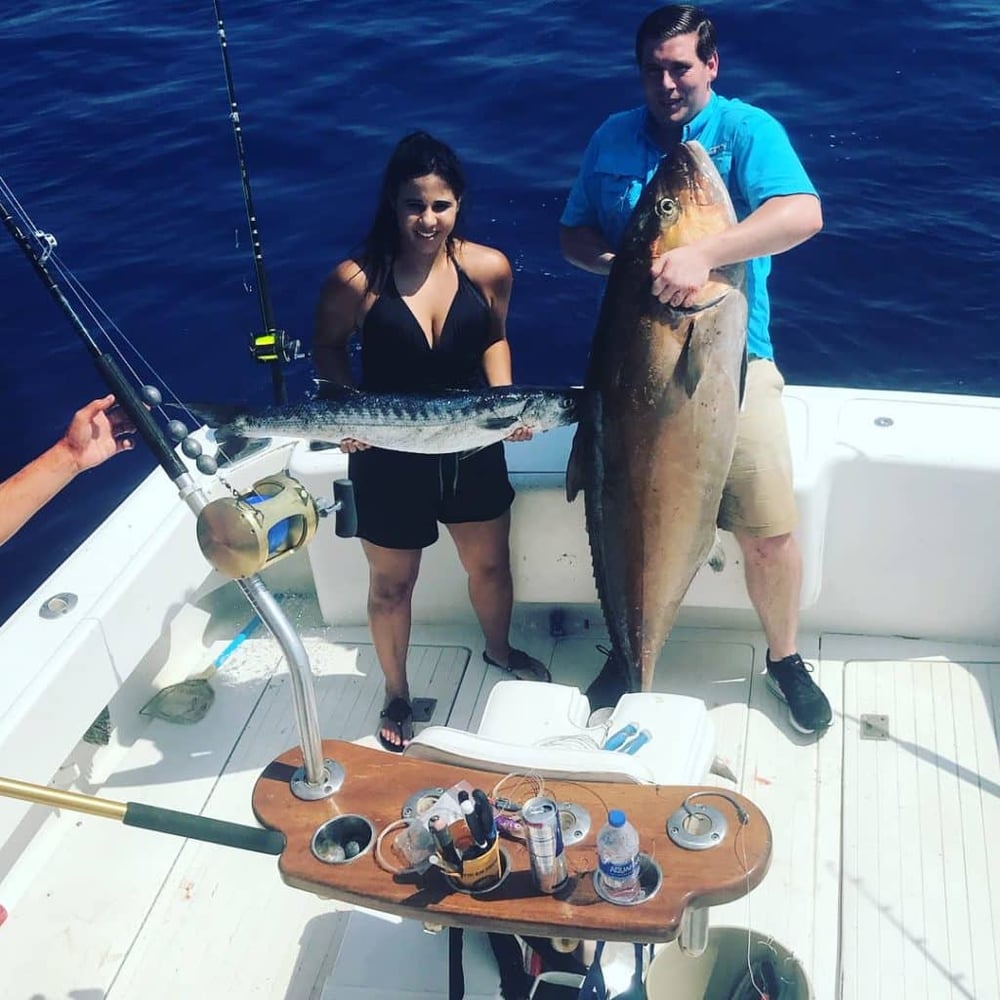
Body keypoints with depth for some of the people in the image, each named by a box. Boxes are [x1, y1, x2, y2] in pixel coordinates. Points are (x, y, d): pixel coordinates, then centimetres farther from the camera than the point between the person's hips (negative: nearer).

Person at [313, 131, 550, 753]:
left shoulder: (488, 268, -12)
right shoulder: (357, 280, -21)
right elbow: (328, 346, -3)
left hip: (474, 451, 3)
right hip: (389, 459, -3)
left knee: (490, 564, 23)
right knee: (392, 585, 15)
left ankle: (500, 651, 55)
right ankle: (397, 694, 41)